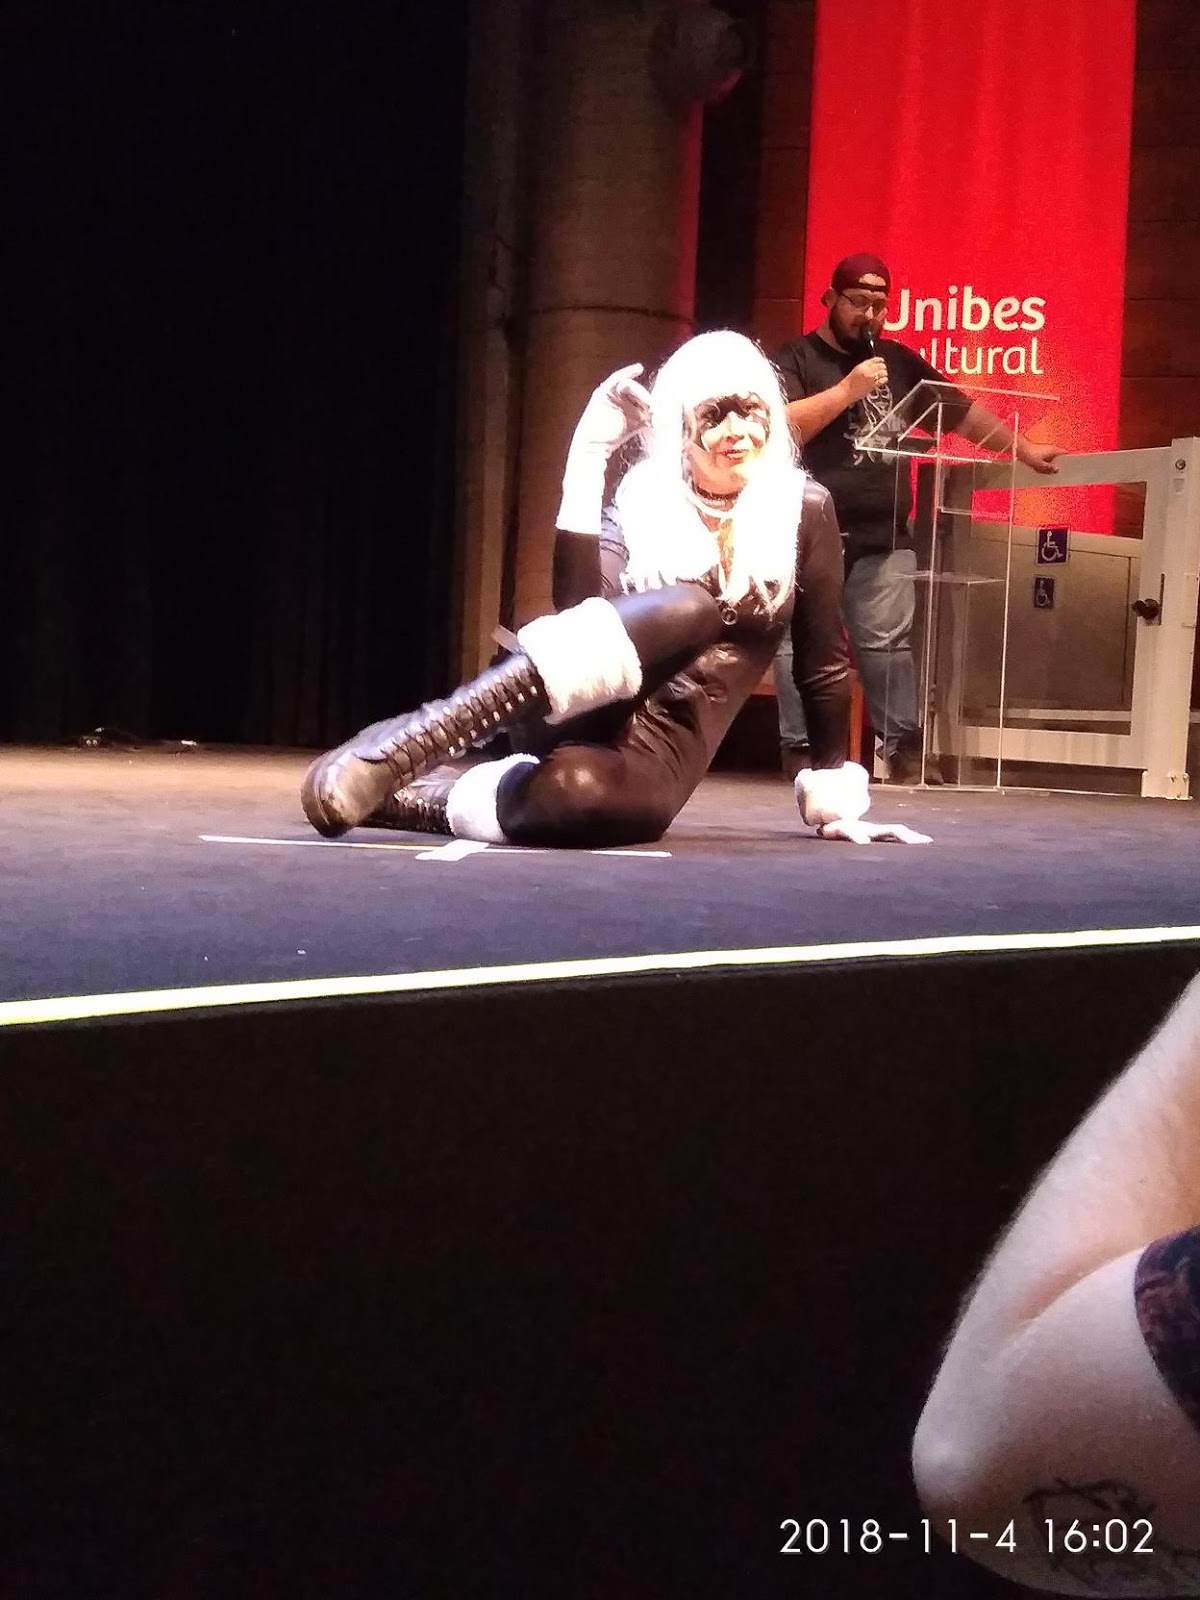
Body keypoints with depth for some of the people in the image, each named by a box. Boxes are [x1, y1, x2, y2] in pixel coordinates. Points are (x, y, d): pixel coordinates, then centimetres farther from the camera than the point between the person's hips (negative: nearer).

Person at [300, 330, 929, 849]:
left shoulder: (803, 510, 6)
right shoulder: (639, 502, 5)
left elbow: (823, 660, 11)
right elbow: (578, 611, -14)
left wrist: (836, 796, 7)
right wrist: (587, 456, -14)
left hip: (658, 760, 0)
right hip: (573, 717, 0)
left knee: (601, 798, -41)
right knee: (690, 607, -34)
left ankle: (419, 789, -17)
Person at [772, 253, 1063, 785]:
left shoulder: (898, 361, 19)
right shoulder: (795, 360, 4)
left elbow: (961, 411, 25)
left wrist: (1023, 449, 23)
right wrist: (847, 389, -13)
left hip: (884, 538, 4)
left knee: (890, 645, 0)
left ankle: (905, 751, 2)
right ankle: (802, 754, 0)